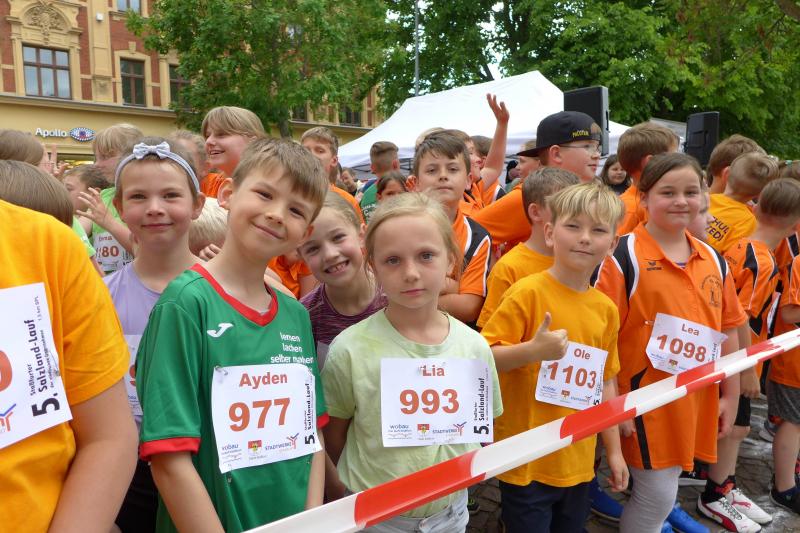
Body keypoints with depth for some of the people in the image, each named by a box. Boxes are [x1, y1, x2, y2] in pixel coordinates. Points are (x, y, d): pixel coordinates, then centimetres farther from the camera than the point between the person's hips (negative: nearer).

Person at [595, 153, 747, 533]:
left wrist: (730, 394, 13)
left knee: (661, 492, 20)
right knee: (657, 497, 4)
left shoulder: (713, 261, 5)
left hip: (694, 399, 6)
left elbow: (727, 330, 12)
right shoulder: (625, 256, -14)